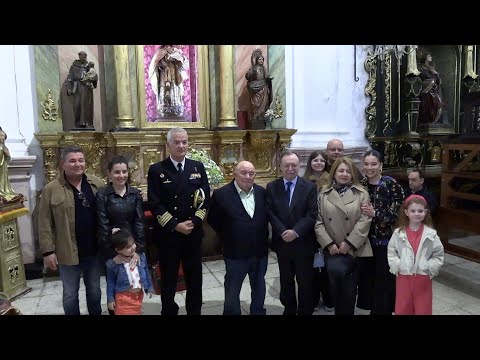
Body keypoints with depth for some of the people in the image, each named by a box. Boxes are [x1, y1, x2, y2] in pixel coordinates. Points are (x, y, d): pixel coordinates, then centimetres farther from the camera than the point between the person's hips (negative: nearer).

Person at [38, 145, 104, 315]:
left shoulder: (97, 184, -1)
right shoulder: (51, 189, -8)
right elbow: (45, 223, -7)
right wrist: (47, 250, -9)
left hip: (94, 249, 2)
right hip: (68, 252, -2)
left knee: (94, 289, 20)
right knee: (70, 294, 14)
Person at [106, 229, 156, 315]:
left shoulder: (141, 257, -8)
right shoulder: (113, 264, -17)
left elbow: (146, 273, 6)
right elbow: (110, 282, -6)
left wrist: (149, 287, 13)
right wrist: (110, 299, -3)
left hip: (139, 294, 4)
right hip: (123, 297, -4)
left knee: (137, 312, 19)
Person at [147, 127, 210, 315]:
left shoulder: (198, 167, 5)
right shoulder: (156, 170, -5)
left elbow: (205, 198, 1)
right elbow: (154, 204, -10)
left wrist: (194, 222, -11)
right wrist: (175, 225, -15)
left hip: (194, 233, 3)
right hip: (167, 235, -2)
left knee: (195, 280, 15)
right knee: (168, 280, 12)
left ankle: (195, 311, 33)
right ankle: (168, 310, 32)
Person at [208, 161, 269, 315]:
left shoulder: (262, 192, -1)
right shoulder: (221, 194, -14)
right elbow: (213, 220, -5)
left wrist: (263, 237, 7)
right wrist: (227, 238, -2)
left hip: (260, 251, 4)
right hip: (236, 253, -4)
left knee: (259, 288, 22)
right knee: (232, 291, 13)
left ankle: (258, 311, 43)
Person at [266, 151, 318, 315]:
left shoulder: (310, 187, -3)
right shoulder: (271, 187, 1)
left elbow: (312, 214, -10)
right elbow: (270, 213, -5)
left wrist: (296, 232, -20)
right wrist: (283, 232, -17)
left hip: (303, 243, -1)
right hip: (282, 242, 2)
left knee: (305, 281, 10)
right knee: (286, 281, 16)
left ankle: (305, 311, 29)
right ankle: (289, 309, 34)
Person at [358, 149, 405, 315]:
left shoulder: (391, 184, -11)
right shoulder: (361, 185, 5)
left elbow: (399, 212, -15)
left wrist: (375, 214, -20)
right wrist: (360, 211, -4)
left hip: (385, 241, -5)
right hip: (365, 240, 5)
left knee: (384, 280, 4)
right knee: (366, 277, 12)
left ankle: (383, 309, 22)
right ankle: (369, 306, 31)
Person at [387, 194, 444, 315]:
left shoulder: (431, 234, -6)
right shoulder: (398, 233, -6)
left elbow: (438, 255, -1)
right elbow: (391, 252, 0)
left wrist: (429, 268, -10)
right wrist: (397, 266, -10)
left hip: (423, 278, 0)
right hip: (403, 277, 0)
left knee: (423, 309, 12)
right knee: (402, 309, 13)